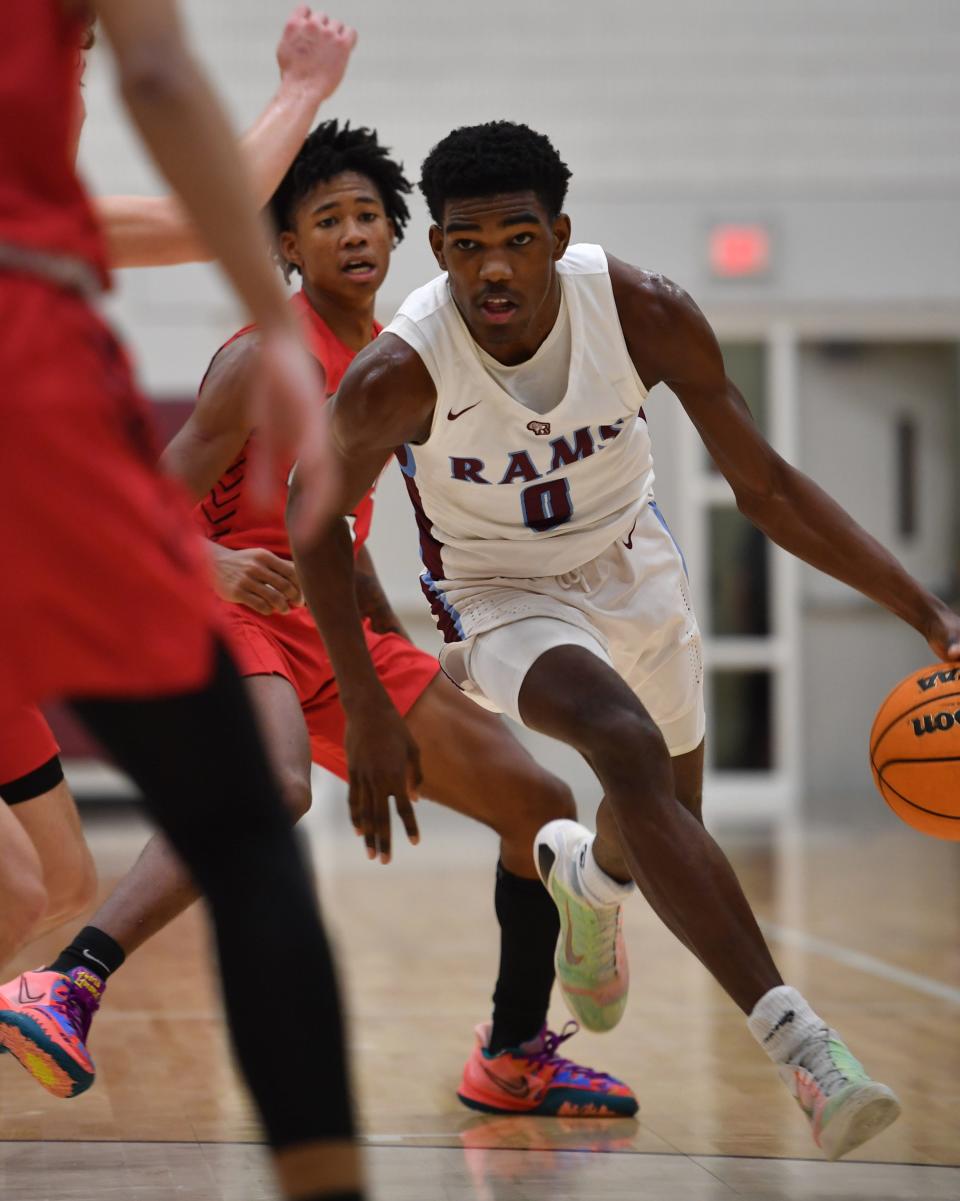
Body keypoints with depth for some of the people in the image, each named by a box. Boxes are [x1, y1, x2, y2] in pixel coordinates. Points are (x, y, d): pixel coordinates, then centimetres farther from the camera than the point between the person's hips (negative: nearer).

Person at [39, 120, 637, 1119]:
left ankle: (513, 1059, 22)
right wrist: (216, 564, -33)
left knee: (540, 806, 8)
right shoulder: (274, 355, -9)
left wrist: (402, 659, 23)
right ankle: (69, 983, -46)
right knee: (276, 786, -41)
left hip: (338, 639, 9)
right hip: (239, 622, -8)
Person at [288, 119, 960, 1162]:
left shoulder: (644, 313, -25)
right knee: (632, 751, -33)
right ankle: (798, 1043, -37)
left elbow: (766, 488, -17)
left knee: (665, 824, 19)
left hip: (631, 564, 4)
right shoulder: (400, 373, -30)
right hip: (501, 596, -4)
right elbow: (319, 515, -11)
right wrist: (365, 709, -10)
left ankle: (582, 873, 59)